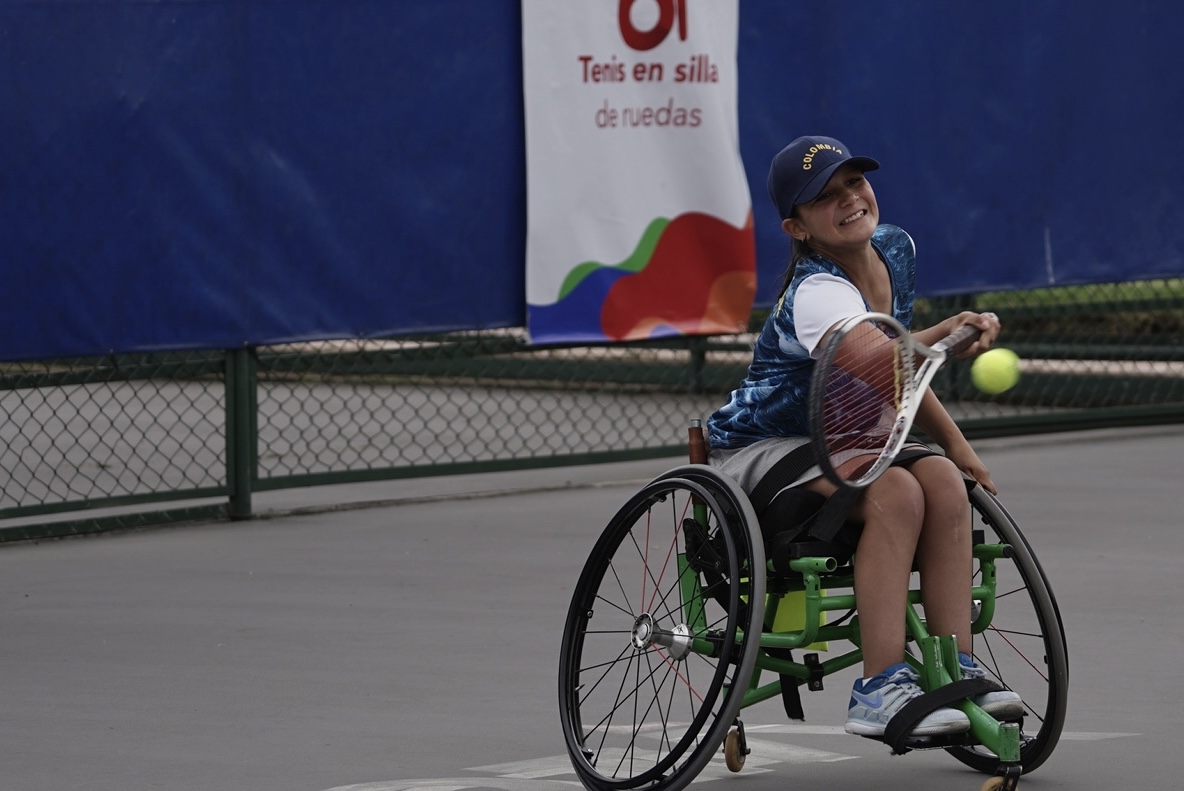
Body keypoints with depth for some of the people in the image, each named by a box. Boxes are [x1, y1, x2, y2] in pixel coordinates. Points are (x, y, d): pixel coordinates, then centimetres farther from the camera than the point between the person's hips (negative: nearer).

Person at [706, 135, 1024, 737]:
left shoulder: (897, 250, 0)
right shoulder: (816, 294, -25)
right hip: (758, 447, -7)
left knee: (943, 482, -22)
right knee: (895, 492, -32)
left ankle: (957, 674, -25)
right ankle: (879, 690, -36)